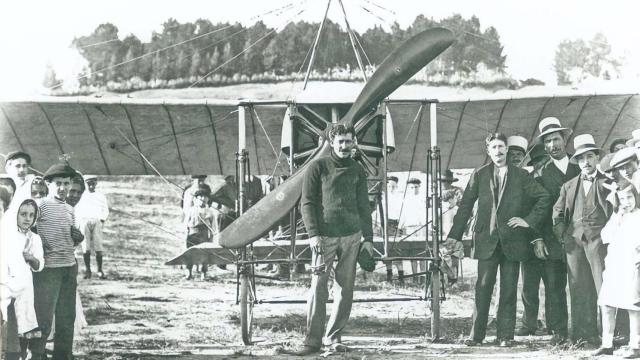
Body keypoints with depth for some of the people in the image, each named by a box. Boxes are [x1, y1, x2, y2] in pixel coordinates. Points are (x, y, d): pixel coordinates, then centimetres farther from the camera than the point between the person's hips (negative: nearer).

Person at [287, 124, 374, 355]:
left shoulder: (357, 171, 12)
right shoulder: (318, 167, 1)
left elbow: (363, 206, 16)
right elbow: (307, 203, -1)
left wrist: (368, 238, 11)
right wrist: (313, 234, -11)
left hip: (351, 235, 3)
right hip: (325, 236, -3)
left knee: (345, 289, 3)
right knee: (318, 287, -8)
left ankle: (334, 336, 13)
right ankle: (313, 340, -5)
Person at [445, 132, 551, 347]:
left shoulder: (520, 176, 7)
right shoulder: (479, 175, 8)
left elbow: (544, 198, 9)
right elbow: (465, 206, 8)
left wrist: (529, 220, -1)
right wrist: (455, 235, 3)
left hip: (512, 240, 0)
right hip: (486, 240, 0)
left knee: (509, 290, 2)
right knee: (483, 287, -4)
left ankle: (505, 335, 7)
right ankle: (477, 334, 1)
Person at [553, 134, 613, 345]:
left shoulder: (608, 183, 9)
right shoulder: (568, 186, 19)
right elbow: (558, 213, 19)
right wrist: (562, 235, 5)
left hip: (599, 240, -3)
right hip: (574, 241, 3)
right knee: (579, 290, 1)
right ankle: (582, 335, 3)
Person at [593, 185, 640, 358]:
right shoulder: (616, 216, 16)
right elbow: (605, 236, 5)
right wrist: (617, 219, -2)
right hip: (613, 266, 6)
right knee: (606, 306, 5)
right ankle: (607, 344, 13)